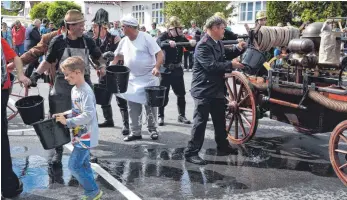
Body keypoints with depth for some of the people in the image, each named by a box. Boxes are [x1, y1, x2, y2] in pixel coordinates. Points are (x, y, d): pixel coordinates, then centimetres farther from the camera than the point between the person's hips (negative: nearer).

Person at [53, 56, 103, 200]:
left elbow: (88, 115, -28)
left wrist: (68, 122, -25)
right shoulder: (74, 89, 8)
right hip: (80, 135, 10)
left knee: (74, 165, -6)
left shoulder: (86, 91, -21)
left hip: (86, 137, -10)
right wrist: (64, 114, 5)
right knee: (83, 164, 16)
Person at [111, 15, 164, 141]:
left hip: (149, 78, -6)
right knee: (133, 107, 8)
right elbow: (118, 56, 17)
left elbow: (160, 54, -17)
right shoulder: (124, 41, 4)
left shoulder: (146, 38, -14)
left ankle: (153, 129, 20)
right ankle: (135, 132, 17)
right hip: (132, 79, 6)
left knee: (150, 105, 5)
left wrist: (156, 67, -33)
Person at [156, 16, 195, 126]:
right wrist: (168, 43, -49)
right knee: (163, 94, 1)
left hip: (177, 69, 4)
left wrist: (192, 43, -27)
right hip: (165, 69, -4)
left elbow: (189, 48, -4)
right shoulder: (163, 36, -8)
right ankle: (160, 116, 14)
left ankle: (181, 115, 20)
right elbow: (159, 44, -29)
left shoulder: (181, 37, 3)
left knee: (181, 94, 8)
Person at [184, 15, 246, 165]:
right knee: (200, 122, -6)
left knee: (220, 120, 19)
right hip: (203, 90, -9)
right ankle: (191, 152, 2)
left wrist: (238, 49, 8)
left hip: (217, 89, 10)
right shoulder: (203, 45, -19)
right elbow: (211, 66, -27)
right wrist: (231, 65, -21)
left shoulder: (218, 43, 11)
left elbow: (226, 55, 26)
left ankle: (223, 147, 34)